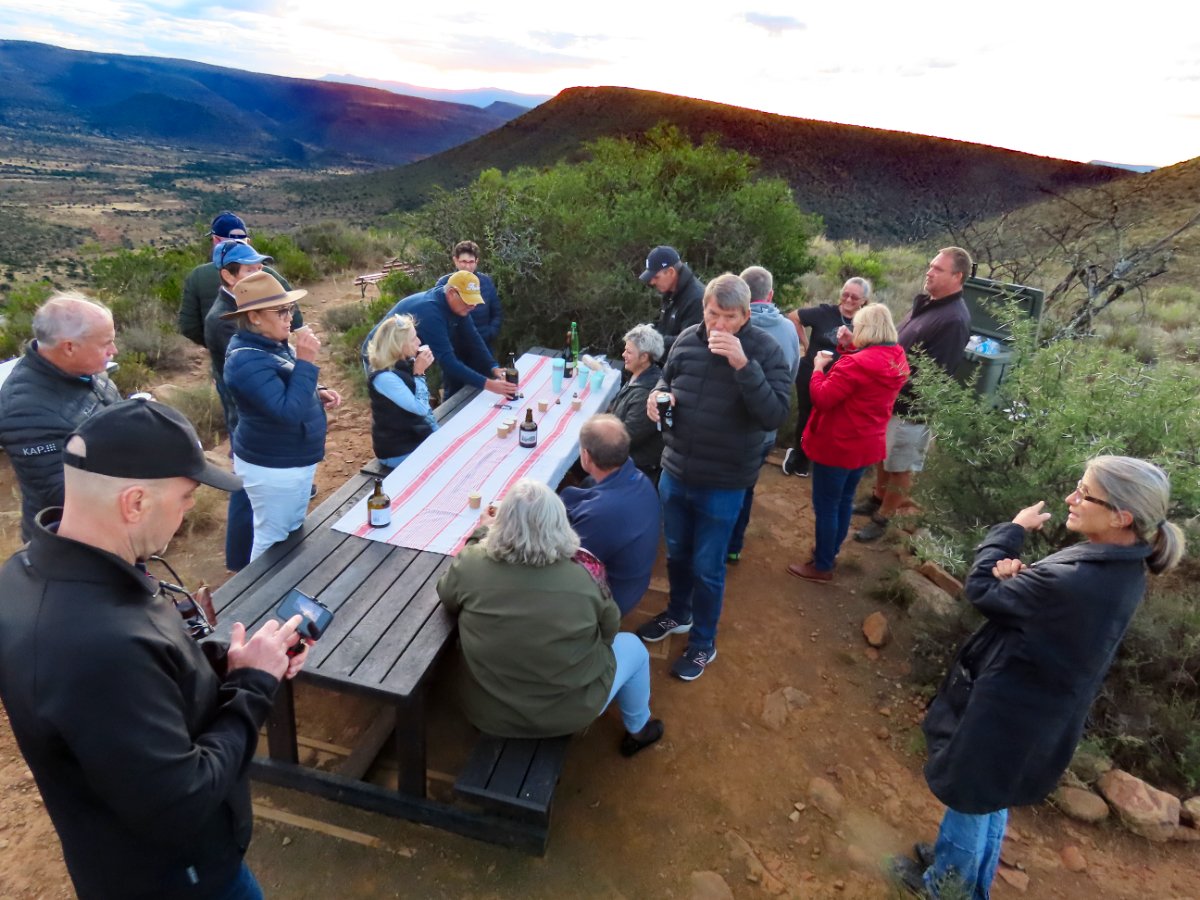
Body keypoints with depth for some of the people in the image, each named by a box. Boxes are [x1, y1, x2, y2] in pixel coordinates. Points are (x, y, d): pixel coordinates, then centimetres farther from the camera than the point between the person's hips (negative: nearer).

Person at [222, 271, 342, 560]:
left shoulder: (271, 344, 5)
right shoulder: (248, 361, -26)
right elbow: (289, 412, -33)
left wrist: (318, 393, 2)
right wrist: (306, 361, -31)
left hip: (293, 461, 10)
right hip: (273, 468, -10)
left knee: (293, 534, 24)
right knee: (274, 542, 6)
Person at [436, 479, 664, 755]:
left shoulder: (471, 564, -21)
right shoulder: (581, 579, -23)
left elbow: (447, 598, 2)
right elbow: (609, 631, -4)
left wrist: (480, 533, 11)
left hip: (487, 712, 3)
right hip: (567, 712, -2)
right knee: (632, 646, 22)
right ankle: (637, 730, 44)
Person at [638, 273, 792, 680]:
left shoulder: (765, 350, -16)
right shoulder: (687, 339, -3)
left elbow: (774, 415, -25)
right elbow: (667, 380, 14)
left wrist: (743, 365, -35)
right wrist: (658, 394, -10)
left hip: (722, 484, -4)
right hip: (674, 472, 5)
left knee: (707, 568, 10)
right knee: (677, 553, 23)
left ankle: (703, 642, 33)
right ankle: (679, 613, 49)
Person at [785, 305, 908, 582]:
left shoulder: (856, 364, -26)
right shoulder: (898, 362, 2)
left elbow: (822, 399, -21)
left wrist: (819, 368, -6)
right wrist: (850, 349, 6)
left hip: (837, 445, -9)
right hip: (866, 445, 9)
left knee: (825, 505, 4)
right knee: (844, 501, 21)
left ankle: (822, 566, 15)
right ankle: (829, 552, 36)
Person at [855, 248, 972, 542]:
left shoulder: (954, 320, -23)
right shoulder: (926, 302, 7)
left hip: (912, 406, -9)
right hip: (892, 396, 9)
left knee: (901, 467, 7)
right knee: (882, 454, 23)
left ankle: (882, 519, 20)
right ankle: (877, 499, 41)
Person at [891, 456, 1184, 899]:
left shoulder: (1073, 582, -36)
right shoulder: (1122, 570, -7)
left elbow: (981, 590, -21)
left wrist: (1013, 531, -8)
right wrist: (1017, 574, -20)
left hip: (1005, 716, -8)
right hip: (1041, 716, 9)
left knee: (969, 800, 17)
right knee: (990, 801, 29)